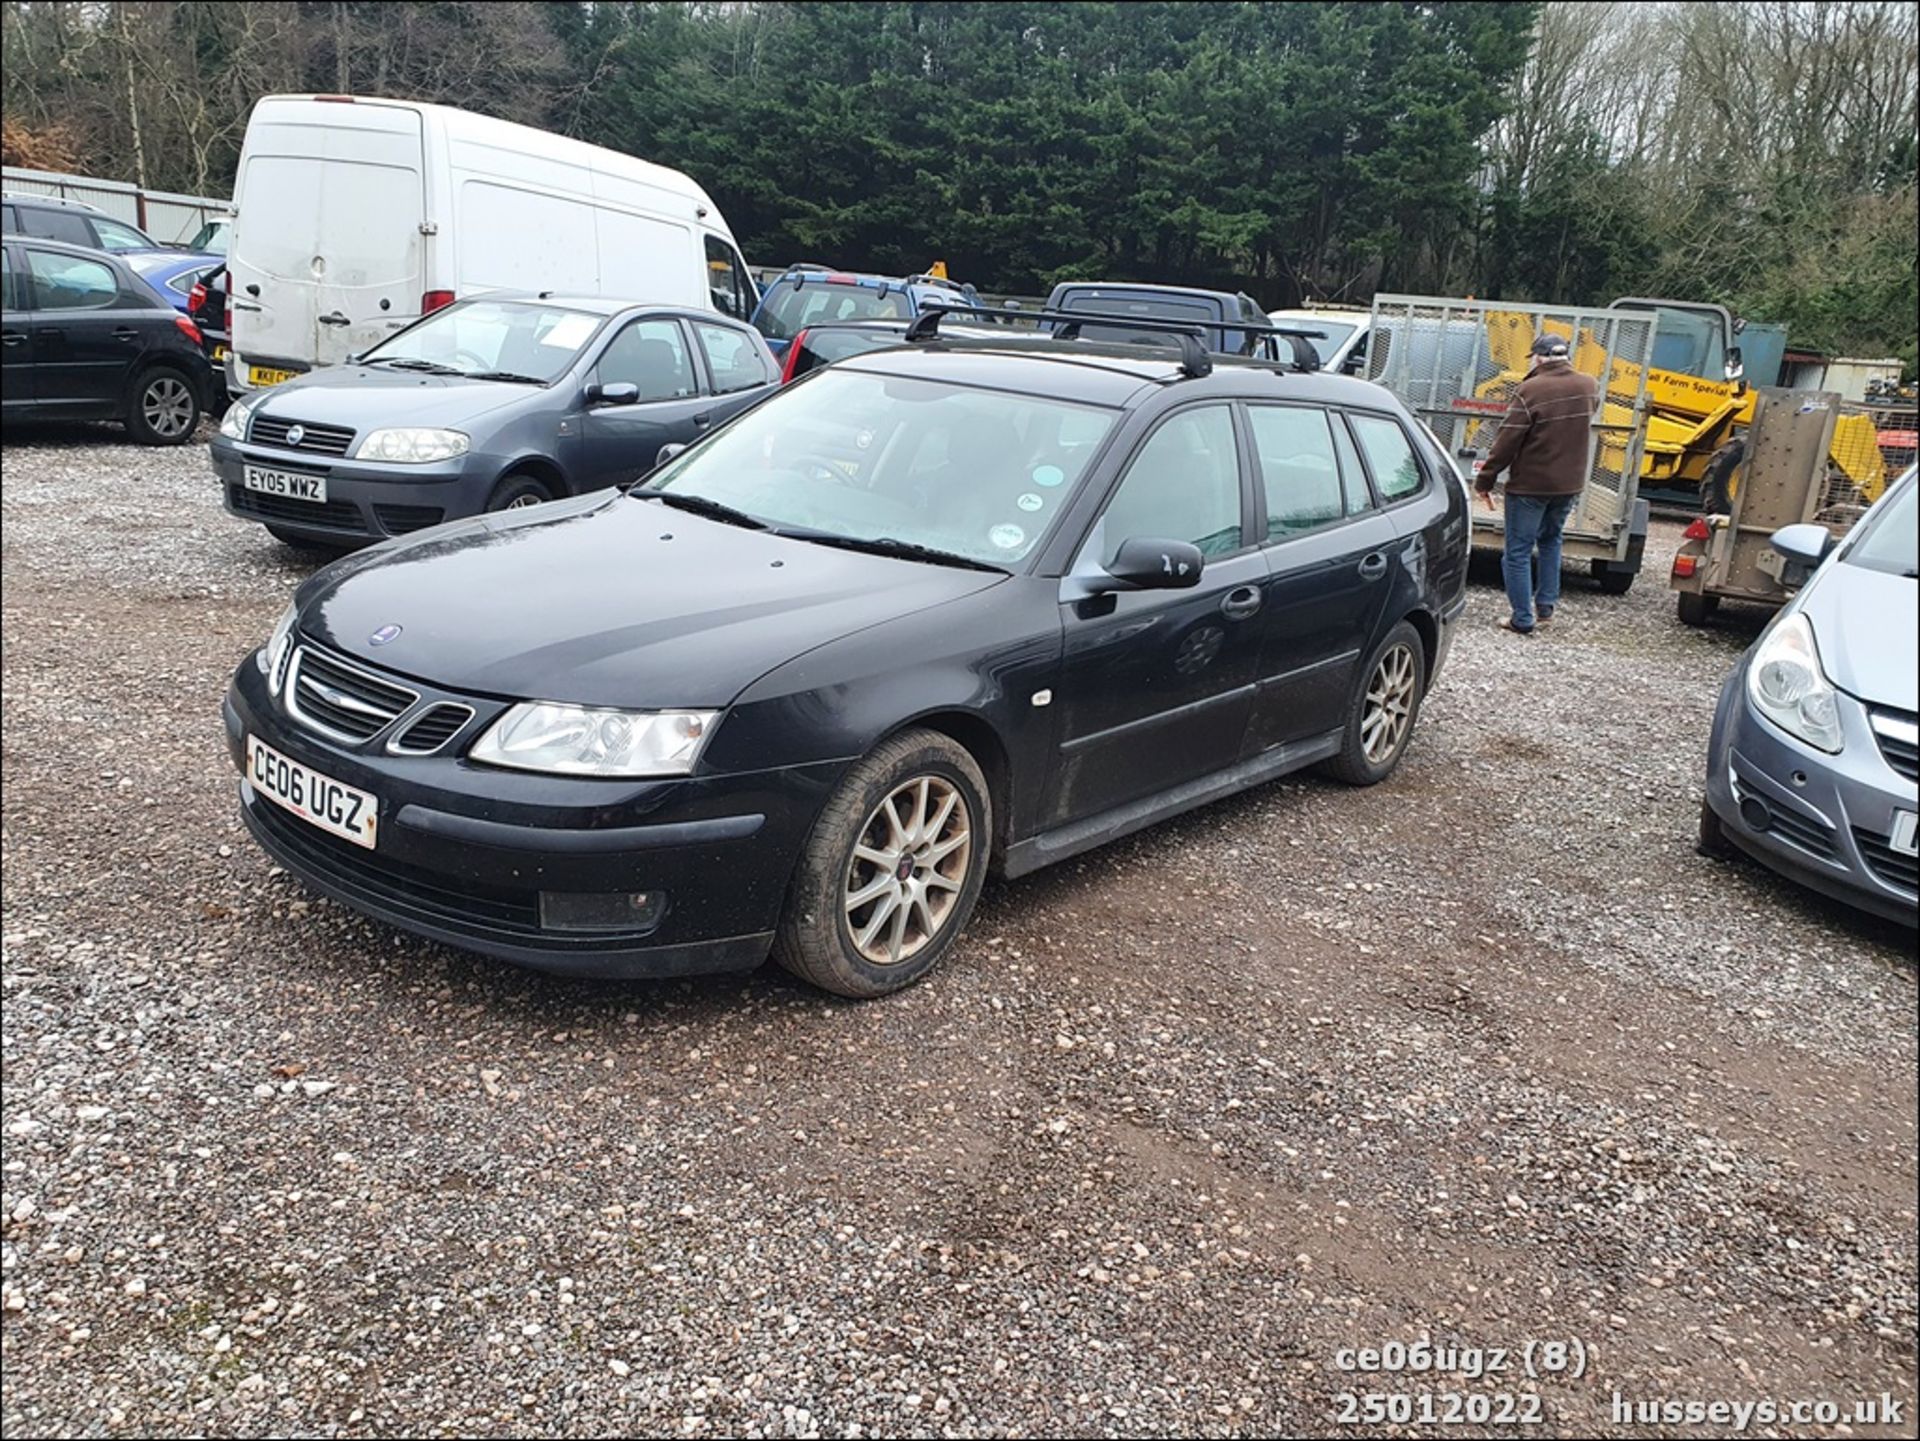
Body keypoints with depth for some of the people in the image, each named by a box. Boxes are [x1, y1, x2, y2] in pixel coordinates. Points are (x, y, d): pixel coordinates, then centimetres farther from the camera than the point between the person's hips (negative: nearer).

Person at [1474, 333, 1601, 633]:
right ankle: (1546, 606, 27)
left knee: (1518, 552, 3)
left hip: (1530, 485, -6)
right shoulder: (1589, 387, 3)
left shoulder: (1531, 390, -17)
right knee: (1550, 540, 26)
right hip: (1570, 484, 6)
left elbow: (1507, 441, -16)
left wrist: (1484, 481, -9)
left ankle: (1523, 619, 3)